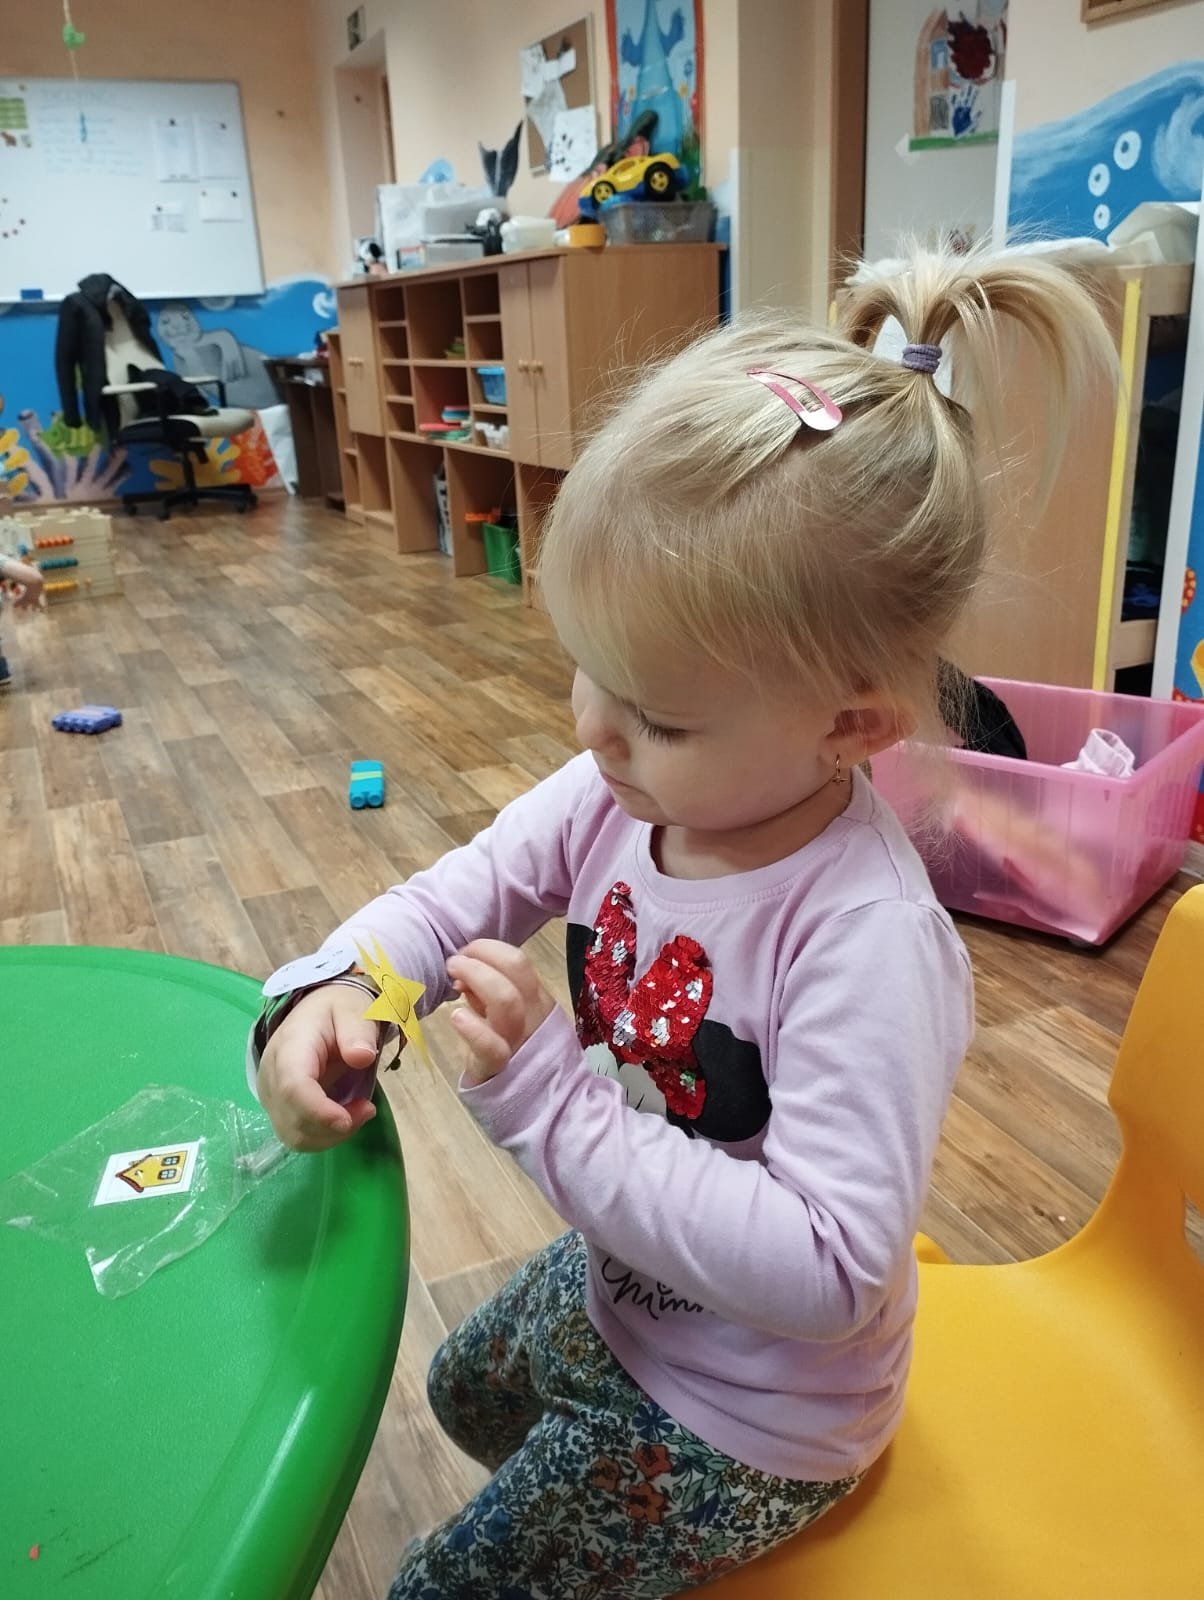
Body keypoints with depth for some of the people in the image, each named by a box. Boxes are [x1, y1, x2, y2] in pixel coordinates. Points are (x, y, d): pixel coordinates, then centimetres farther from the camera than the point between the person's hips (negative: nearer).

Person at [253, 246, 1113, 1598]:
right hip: (611, 1288, 7)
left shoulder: (864, 942, -39)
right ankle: (589, 1489, 63)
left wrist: (551, 1100, -39)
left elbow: (828, 1272, -38)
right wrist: (329, 989, -26)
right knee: (466, 1395, 35)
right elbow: (459, 896, -6)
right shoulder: (616, 793, -19)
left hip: (746, 1417, -6)